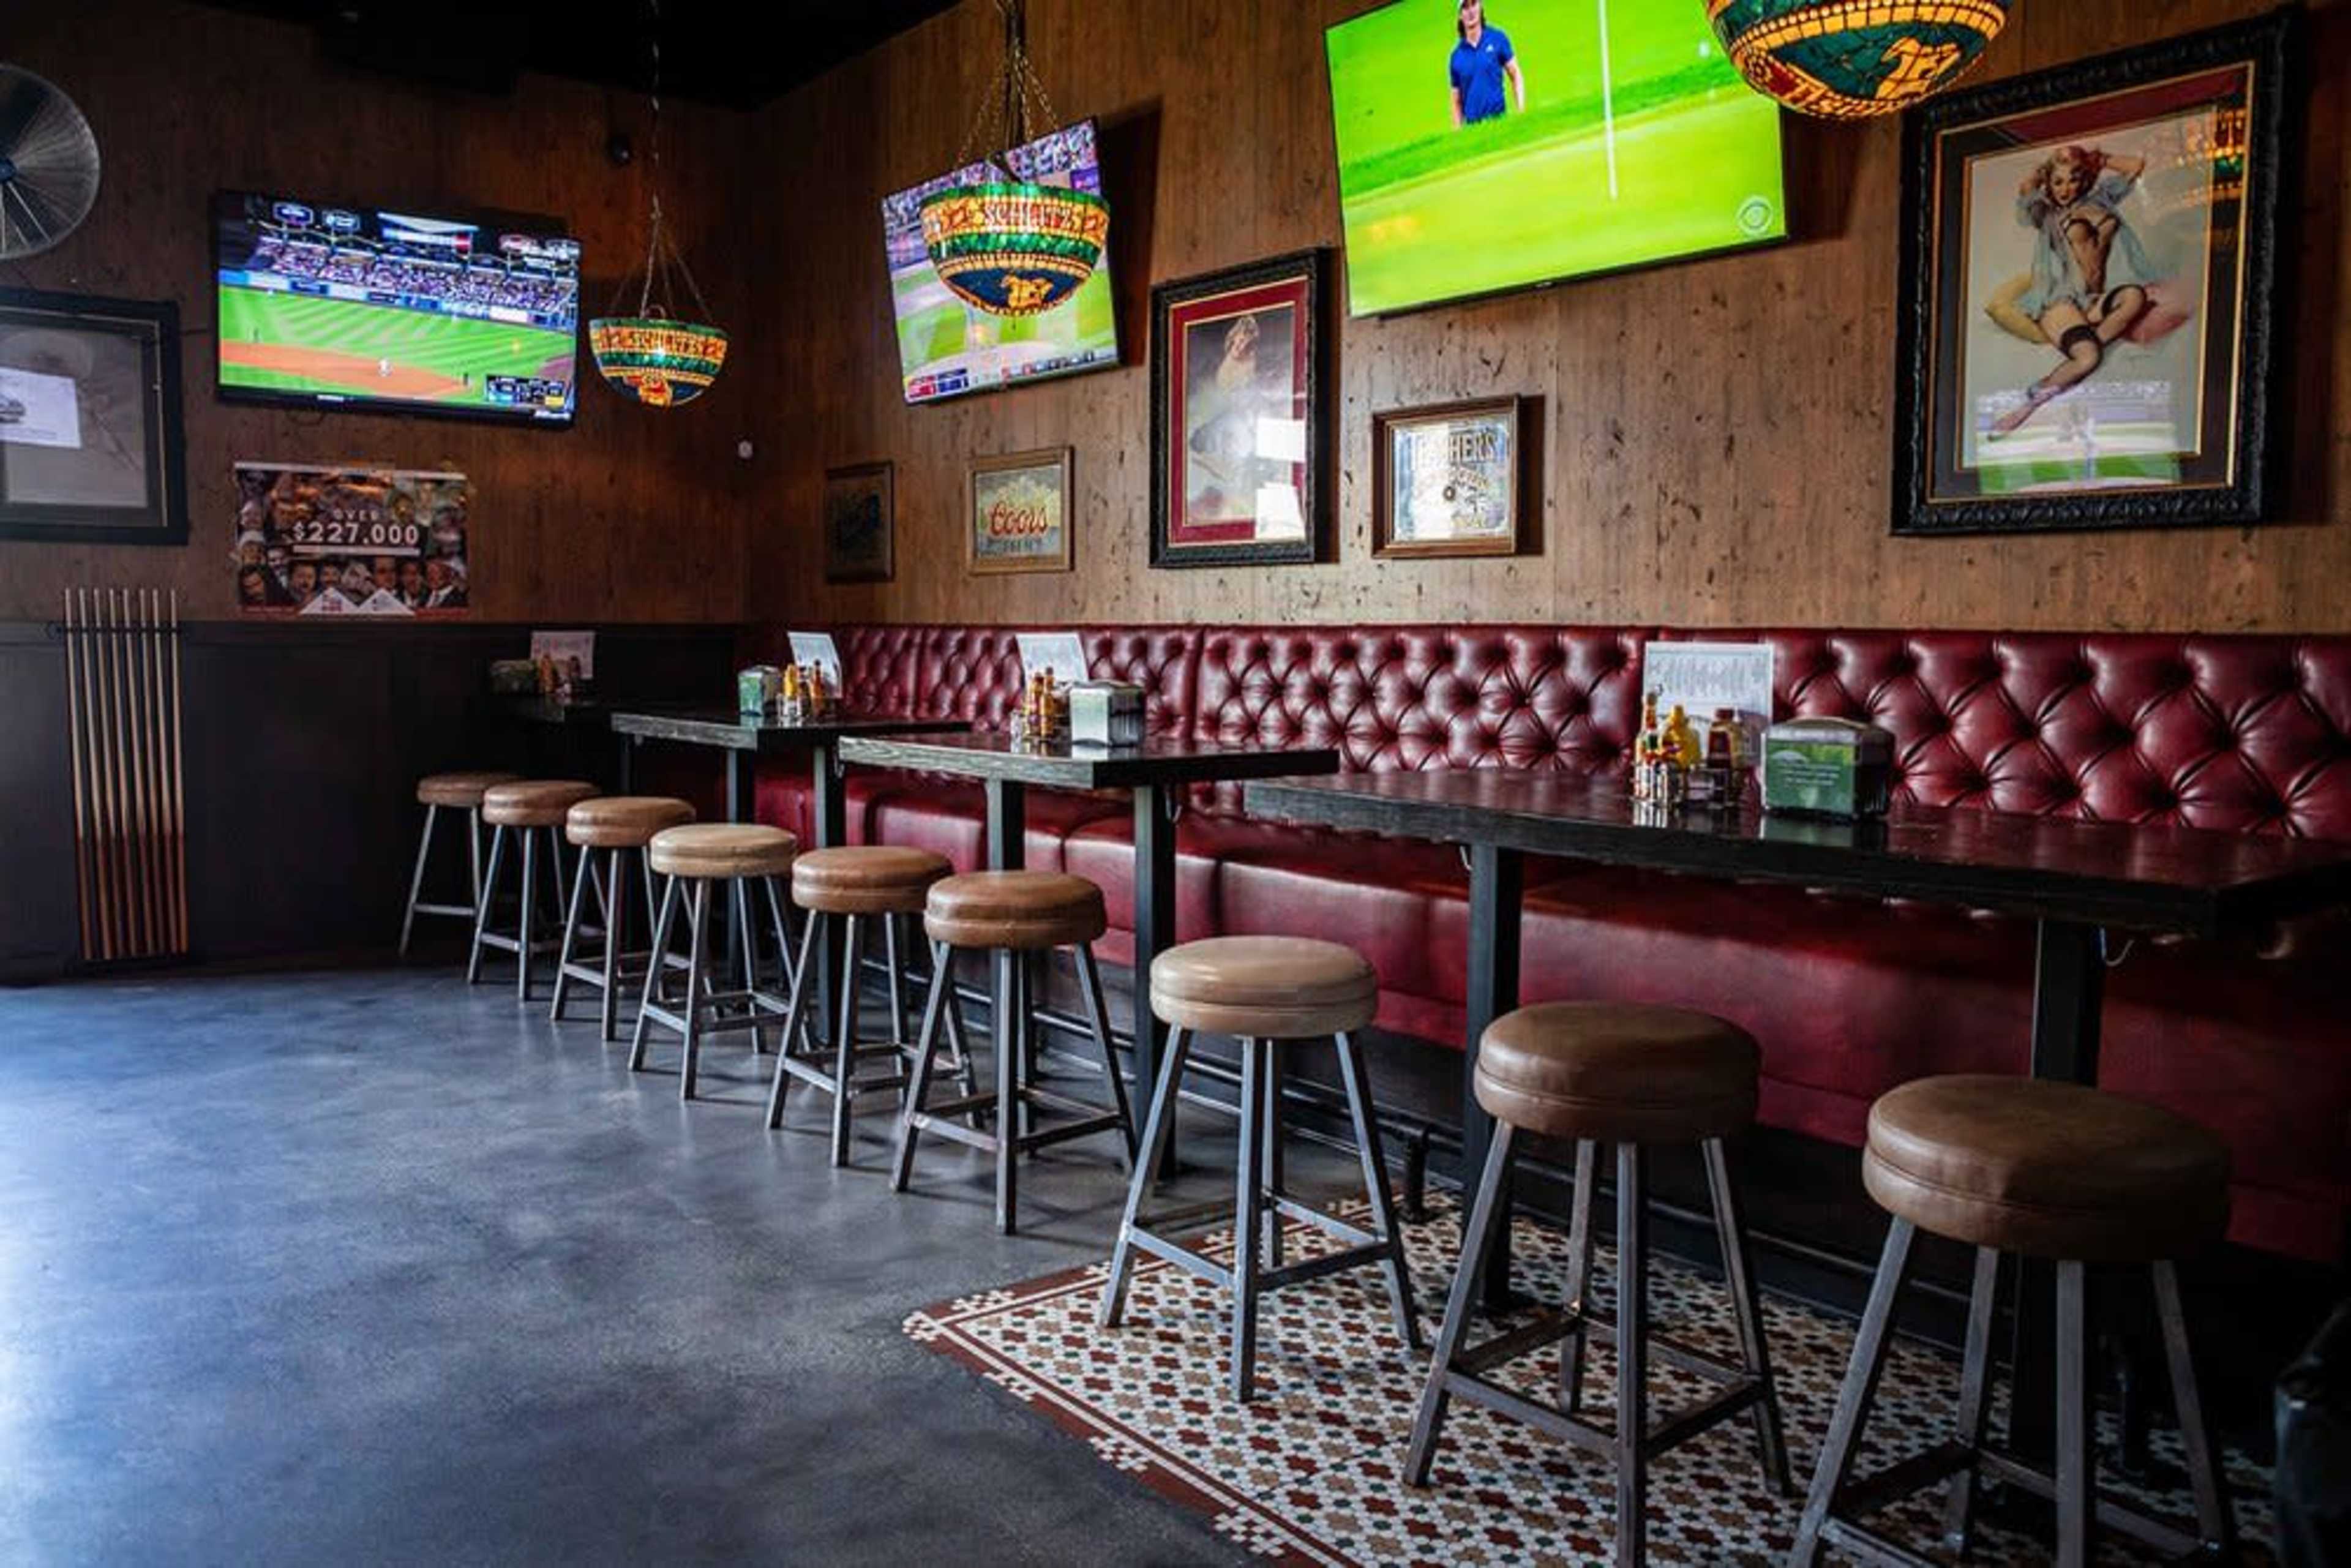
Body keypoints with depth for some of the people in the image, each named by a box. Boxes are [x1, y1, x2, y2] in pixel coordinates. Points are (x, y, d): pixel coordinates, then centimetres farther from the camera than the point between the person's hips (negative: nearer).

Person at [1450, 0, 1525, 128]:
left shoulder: (1498, 38, 5)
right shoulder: (1457, 55, 6)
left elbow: (1516, 75, 8)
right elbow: (1457, 101, 10)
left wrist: (1522, 110, -3)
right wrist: (1458, 130, 1)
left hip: (1499, 118, 0)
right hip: (1471, 125, 0)